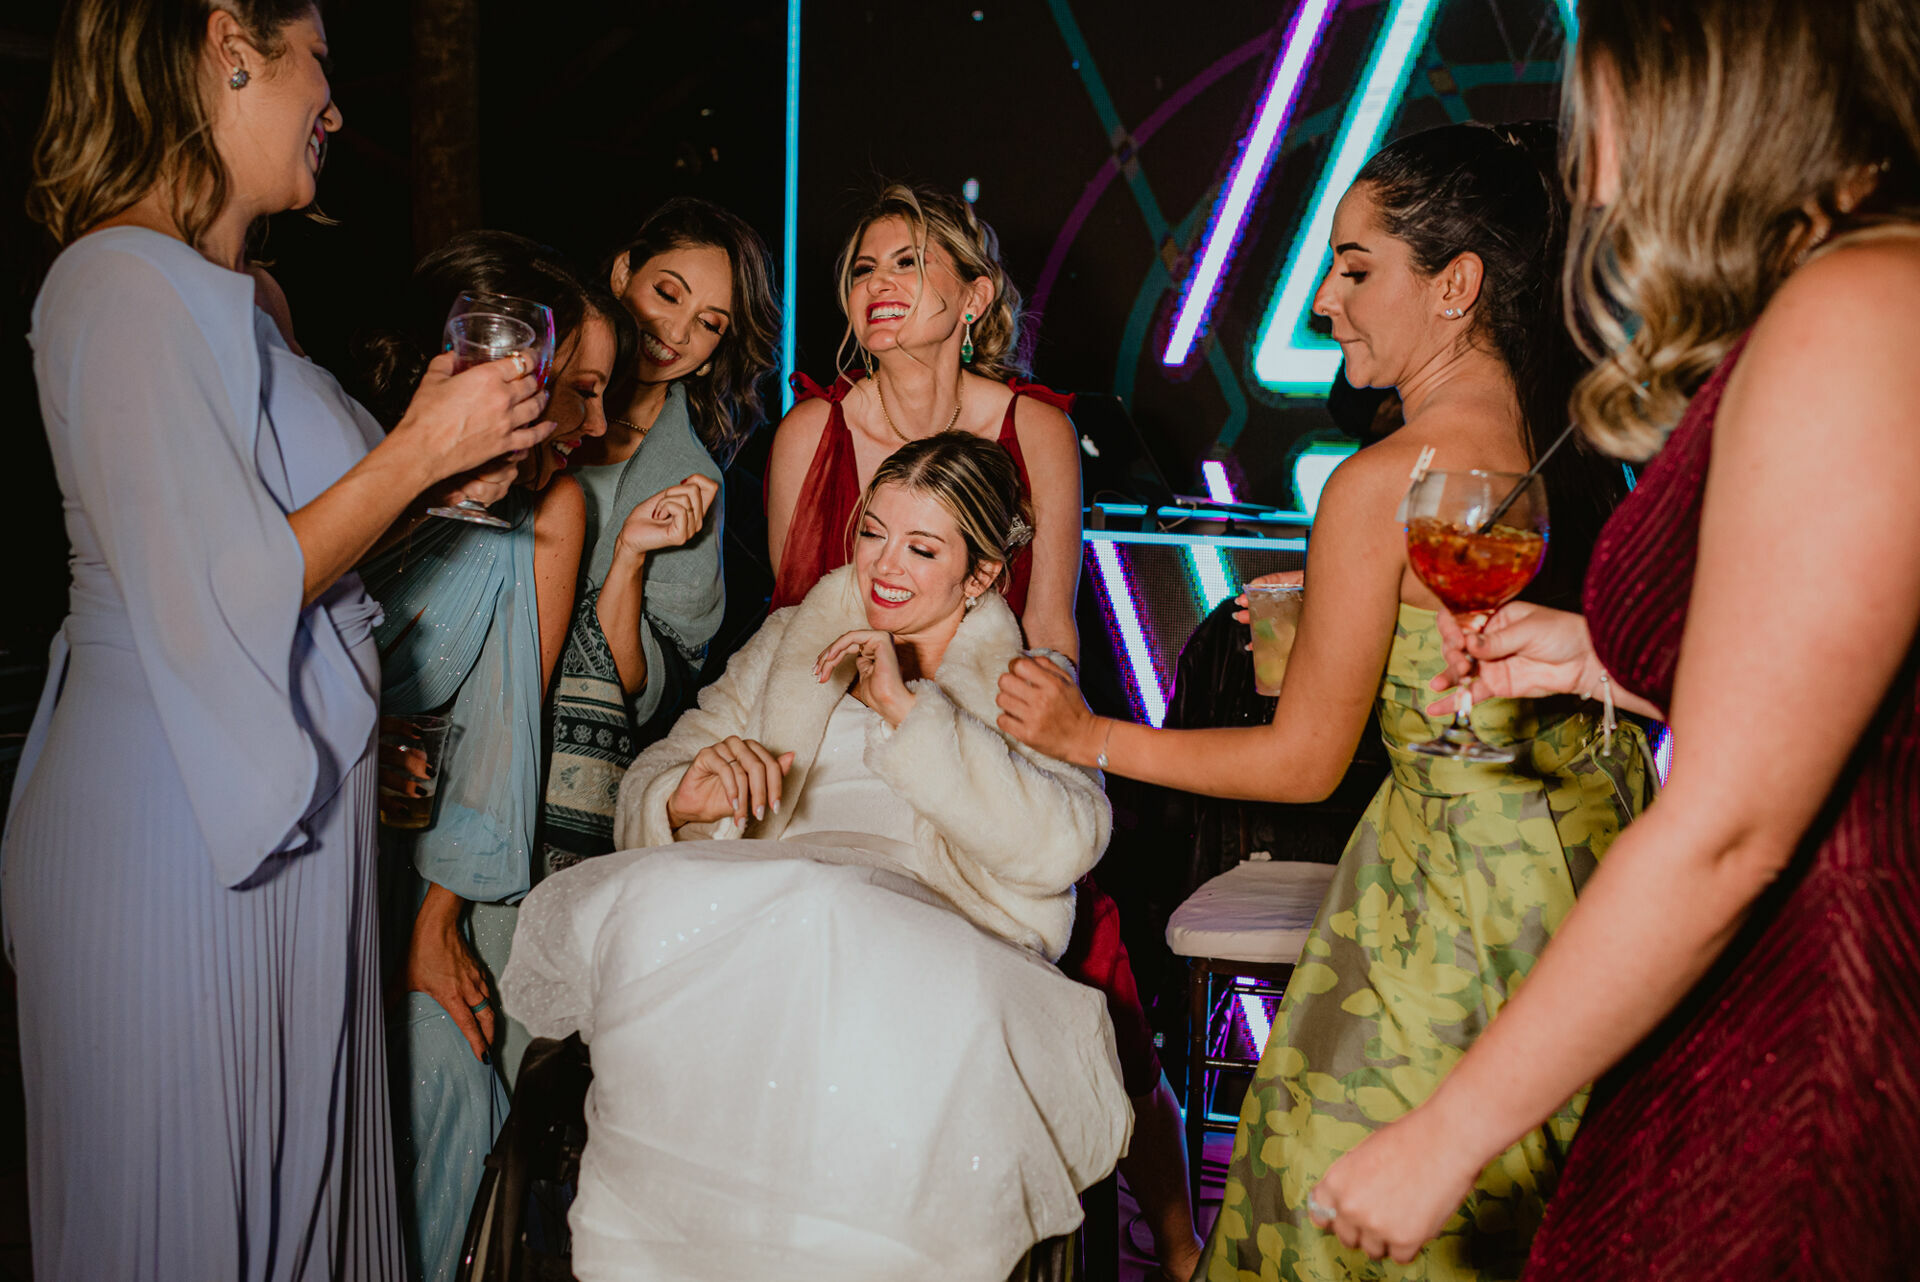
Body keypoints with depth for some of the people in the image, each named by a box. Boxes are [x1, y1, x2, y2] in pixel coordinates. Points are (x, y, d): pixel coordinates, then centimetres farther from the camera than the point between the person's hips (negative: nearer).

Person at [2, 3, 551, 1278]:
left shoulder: (227, 295, 14)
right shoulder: (125, 287, -17)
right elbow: (216, 601, -23)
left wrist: (440, 445, 9)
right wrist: (421, 451, -15)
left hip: (281, 807, 10)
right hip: (178, 834, -9)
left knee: (296, 1166, 18)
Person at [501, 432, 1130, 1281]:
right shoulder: (789, 644, 27)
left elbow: (1061, 846, -4)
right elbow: (650, 786, 18)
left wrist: (910, 710, -8)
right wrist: (686, 800, -8)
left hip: (931, 936, -2)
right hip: (756, 925, 3)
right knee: (659, 902, -32)